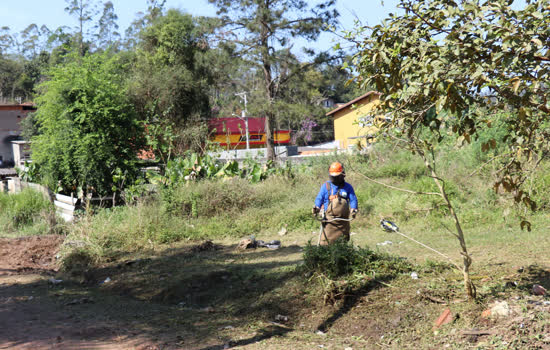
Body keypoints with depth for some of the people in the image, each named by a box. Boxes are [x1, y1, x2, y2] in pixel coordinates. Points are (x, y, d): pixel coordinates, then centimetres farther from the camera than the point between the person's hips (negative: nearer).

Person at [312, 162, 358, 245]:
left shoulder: (348, 187, 5)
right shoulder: (325, 186, 3)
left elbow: (353, 200, 3)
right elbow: (319, 198, 3)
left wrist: (353, 210, -16)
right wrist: (316, 208, -16)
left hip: (343, 219, 2)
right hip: (329, 219, -2)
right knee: (325, 240, -10)